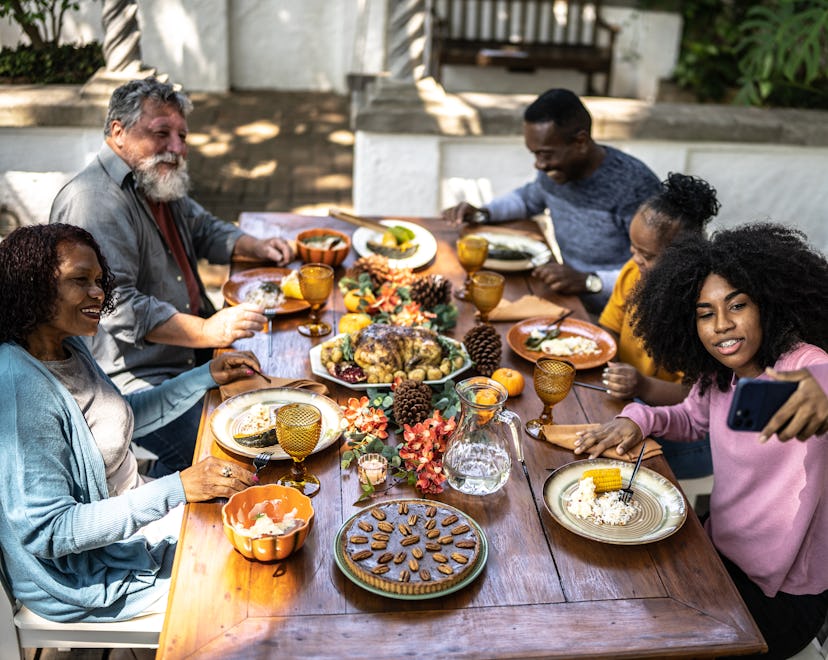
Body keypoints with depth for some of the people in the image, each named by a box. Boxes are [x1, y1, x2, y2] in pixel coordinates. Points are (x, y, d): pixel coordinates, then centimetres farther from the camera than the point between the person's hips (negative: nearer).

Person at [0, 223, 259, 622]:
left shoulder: (69, 347, -3)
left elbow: (119, 418, 15)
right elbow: (47, 532, -30)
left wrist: (207, 377, 5)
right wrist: (177, 489, -34)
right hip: (86, 576, -8)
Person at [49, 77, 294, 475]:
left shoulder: (161, 184, 15)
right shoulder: (93, 200, -18)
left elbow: (203, 229, 32)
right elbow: (116, 306, -27)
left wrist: (255, 247, 12)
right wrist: (208, 331, -34)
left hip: (193, 358, 10)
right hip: (133, 379, -10)